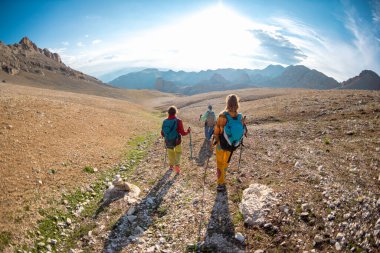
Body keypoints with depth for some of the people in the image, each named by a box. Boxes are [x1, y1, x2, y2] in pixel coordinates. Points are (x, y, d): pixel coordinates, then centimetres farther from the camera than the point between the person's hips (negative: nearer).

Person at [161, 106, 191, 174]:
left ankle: (171, 165, 39)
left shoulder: (165, 121, -8)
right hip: (177, 142, -3)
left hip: (168, 142, 3)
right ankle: (177, 165, 1)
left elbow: (162, 133, 1)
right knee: (178, 152, 19)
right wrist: (188, 131, 5)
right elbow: (182, 133, -15)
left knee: (171, 153, 24)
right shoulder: (178, 121, -18)